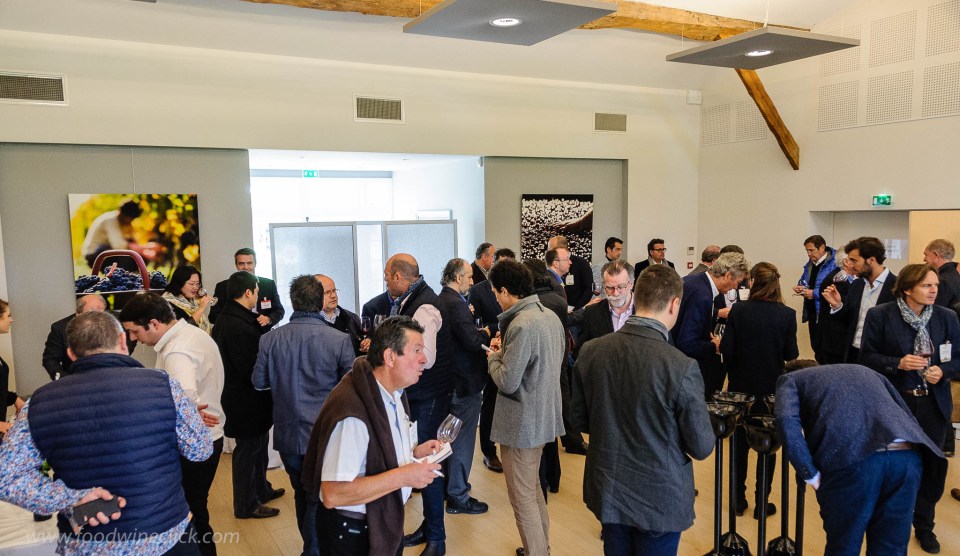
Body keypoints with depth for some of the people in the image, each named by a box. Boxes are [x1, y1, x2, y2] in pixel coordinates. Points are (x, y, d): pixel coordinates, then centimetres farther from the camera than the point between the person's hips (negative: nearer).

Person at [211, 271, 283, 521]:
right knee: (248, 449, 6)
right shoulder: (240, 326, -28)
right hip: (246, 400, -10)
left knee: (259, 444, 25)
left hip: (237, 395, 10)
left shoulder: (225, 320, 5)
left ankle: (261, 490, 42)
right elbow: (251, 370, -27)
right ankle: (246, 505, 23)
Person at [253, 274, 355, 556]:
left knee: (302, 494, 24)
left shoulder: (270, 339, -9)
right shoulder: (340, 339, -17)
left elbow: (259, 382, 2)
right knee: (319, 500, 10)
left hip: (287, 434, 4)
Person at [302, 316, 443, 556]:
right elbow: (332, 494, -32)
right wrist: (403, 476, -29)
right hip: (354, 532, -8)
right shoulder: (352, 411, -30)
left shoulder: (394, 393, 1)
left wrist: (413, 452, -3)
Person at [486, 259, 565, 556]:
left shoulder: (521, 325, -25)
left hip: (522, 422, -10)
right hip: (544, 416, 10)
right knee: (533, 488, 25)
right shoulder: (551, 315, 3)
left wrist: (493, 356, -6)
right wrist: (506, 350, 7)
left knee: (522, 497, 6)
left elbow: (507, 382, -24)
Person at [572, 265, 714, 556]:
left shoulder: (590, 351, -11)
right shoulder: (682, 367, -24)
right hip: (660, 499, -4)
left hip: (607, 491, 4)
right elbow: (702, 448, -14)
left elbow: (579, 420, 2)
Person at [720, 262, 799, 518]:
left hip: (742, 385, 0)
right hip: (772, 387, 0)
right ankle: (761, 503, 18)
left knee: (740, 442, 15)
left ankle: (739, 499, 23)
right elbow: (791, 354, -7)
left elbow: (726, 350, -13)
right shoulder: (787, 314, -11)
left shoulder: (738, 310, -13)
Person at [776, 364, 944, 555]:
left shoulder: (792, 379, 22)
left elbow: (787, 419, 0)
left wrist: (811, 474, 4)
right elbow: (907, 416, 28)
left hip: (851, 459, -5)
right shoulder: (866, 371, 38)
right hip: (906, 455, 5)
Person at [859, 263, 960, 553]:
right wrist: (898, 363, -22)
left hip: (933, 404, 3)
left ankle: (924, 525, 31)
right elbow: (867, 357, -7)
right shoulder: (880, 316, -9)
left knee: (932, 464, 9)